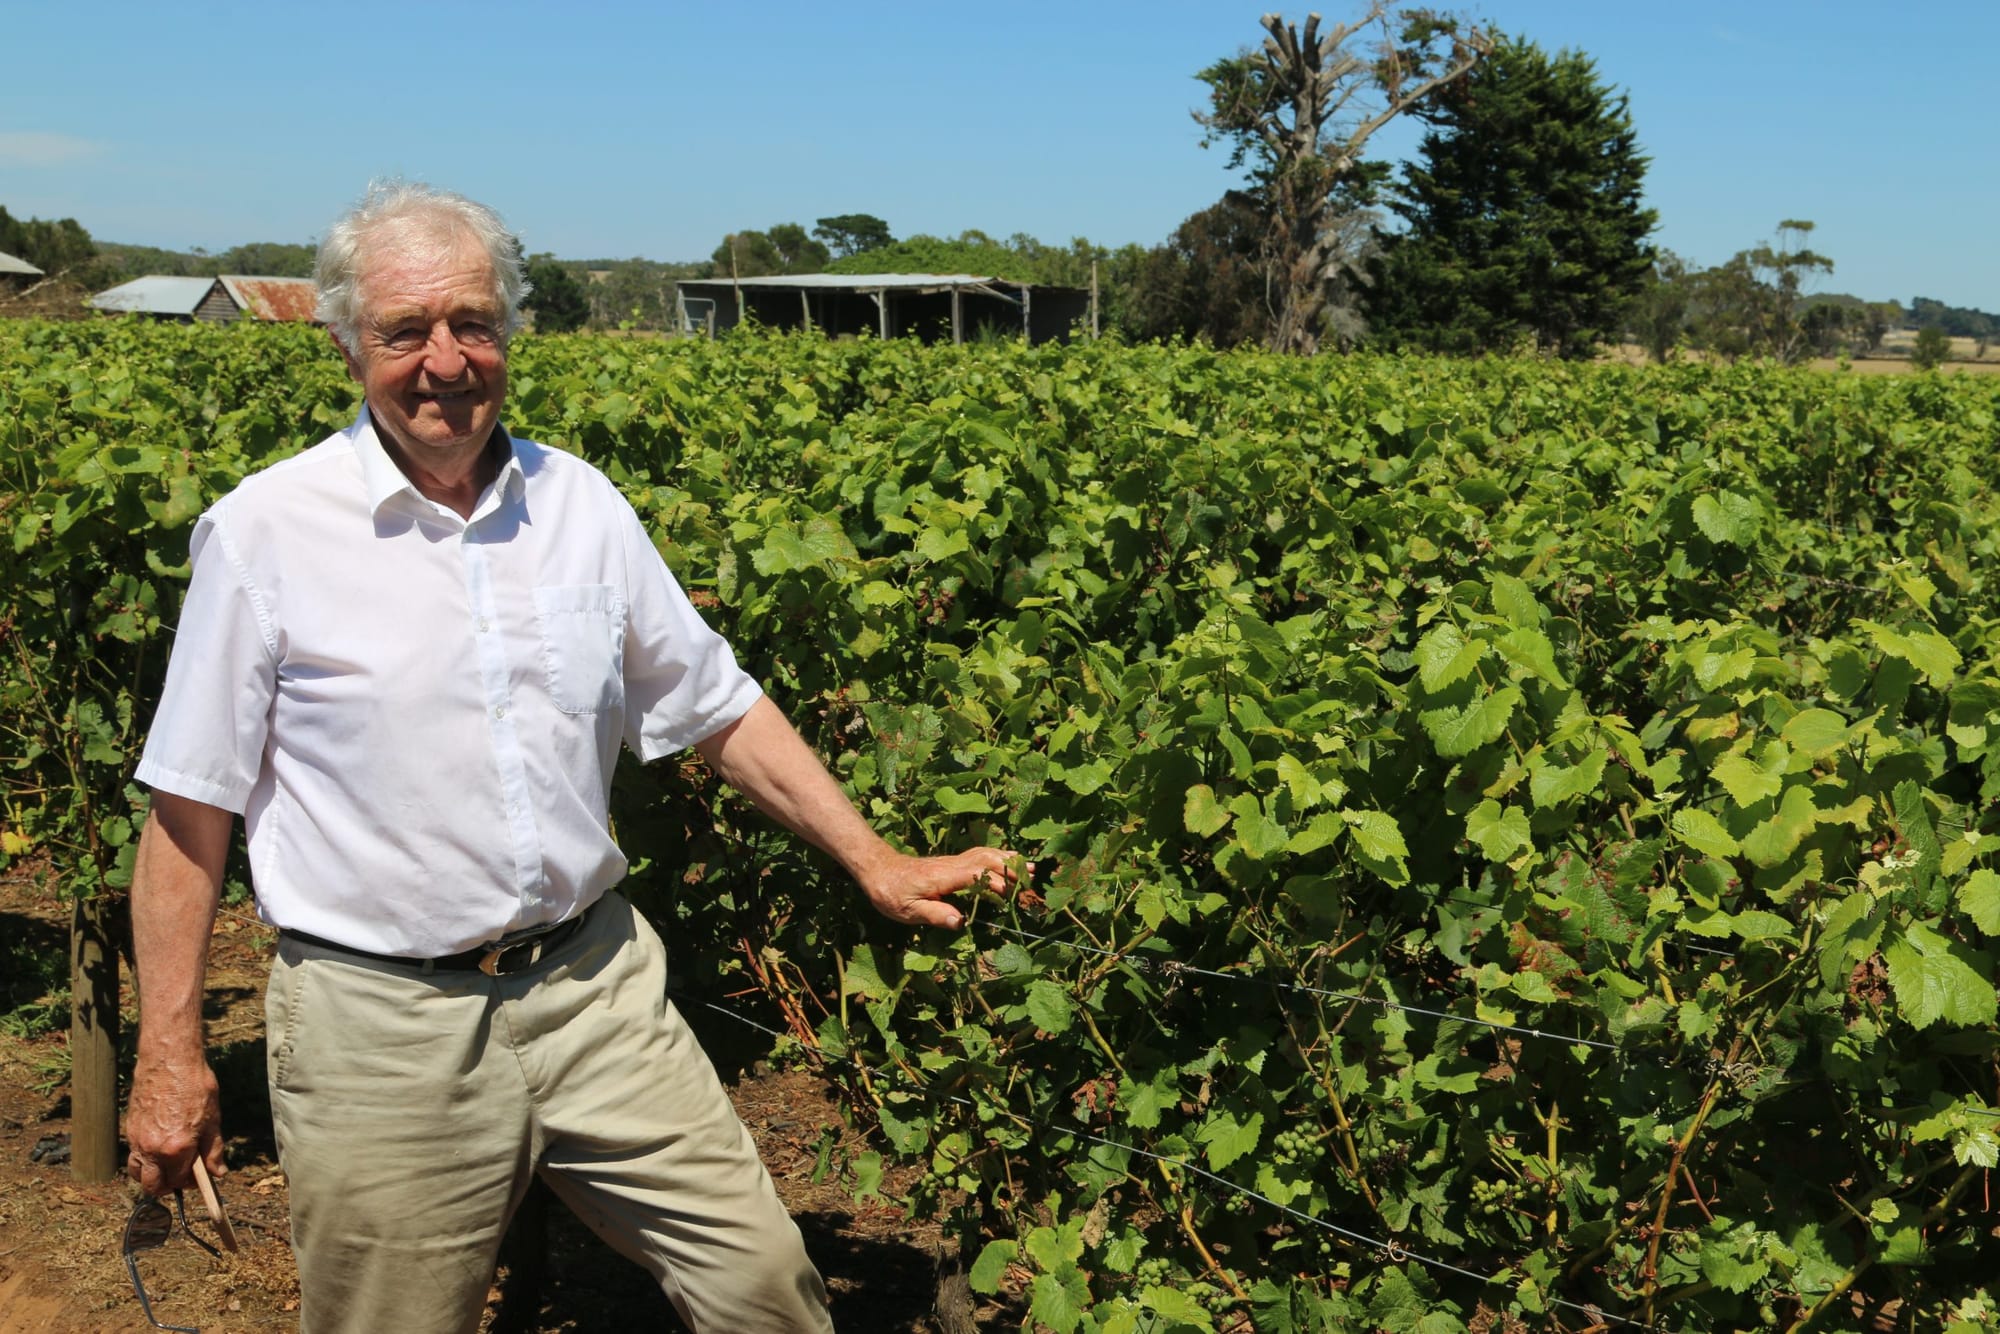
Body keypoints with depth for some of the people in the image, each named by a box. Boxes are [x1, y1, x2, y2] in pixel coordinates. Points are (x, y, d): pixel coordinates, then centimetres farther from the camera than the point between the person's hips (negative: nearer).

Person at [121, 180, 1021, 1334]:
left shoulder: (581, 503, 3)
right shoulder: (265, 532, -7)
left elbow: (720, 707, 10)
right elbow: (190, 806, -2)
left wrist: (874, 863, 7)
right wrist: (170, 1052, -2)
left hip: (596, 989, 3)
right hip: (383, 1027, -3)